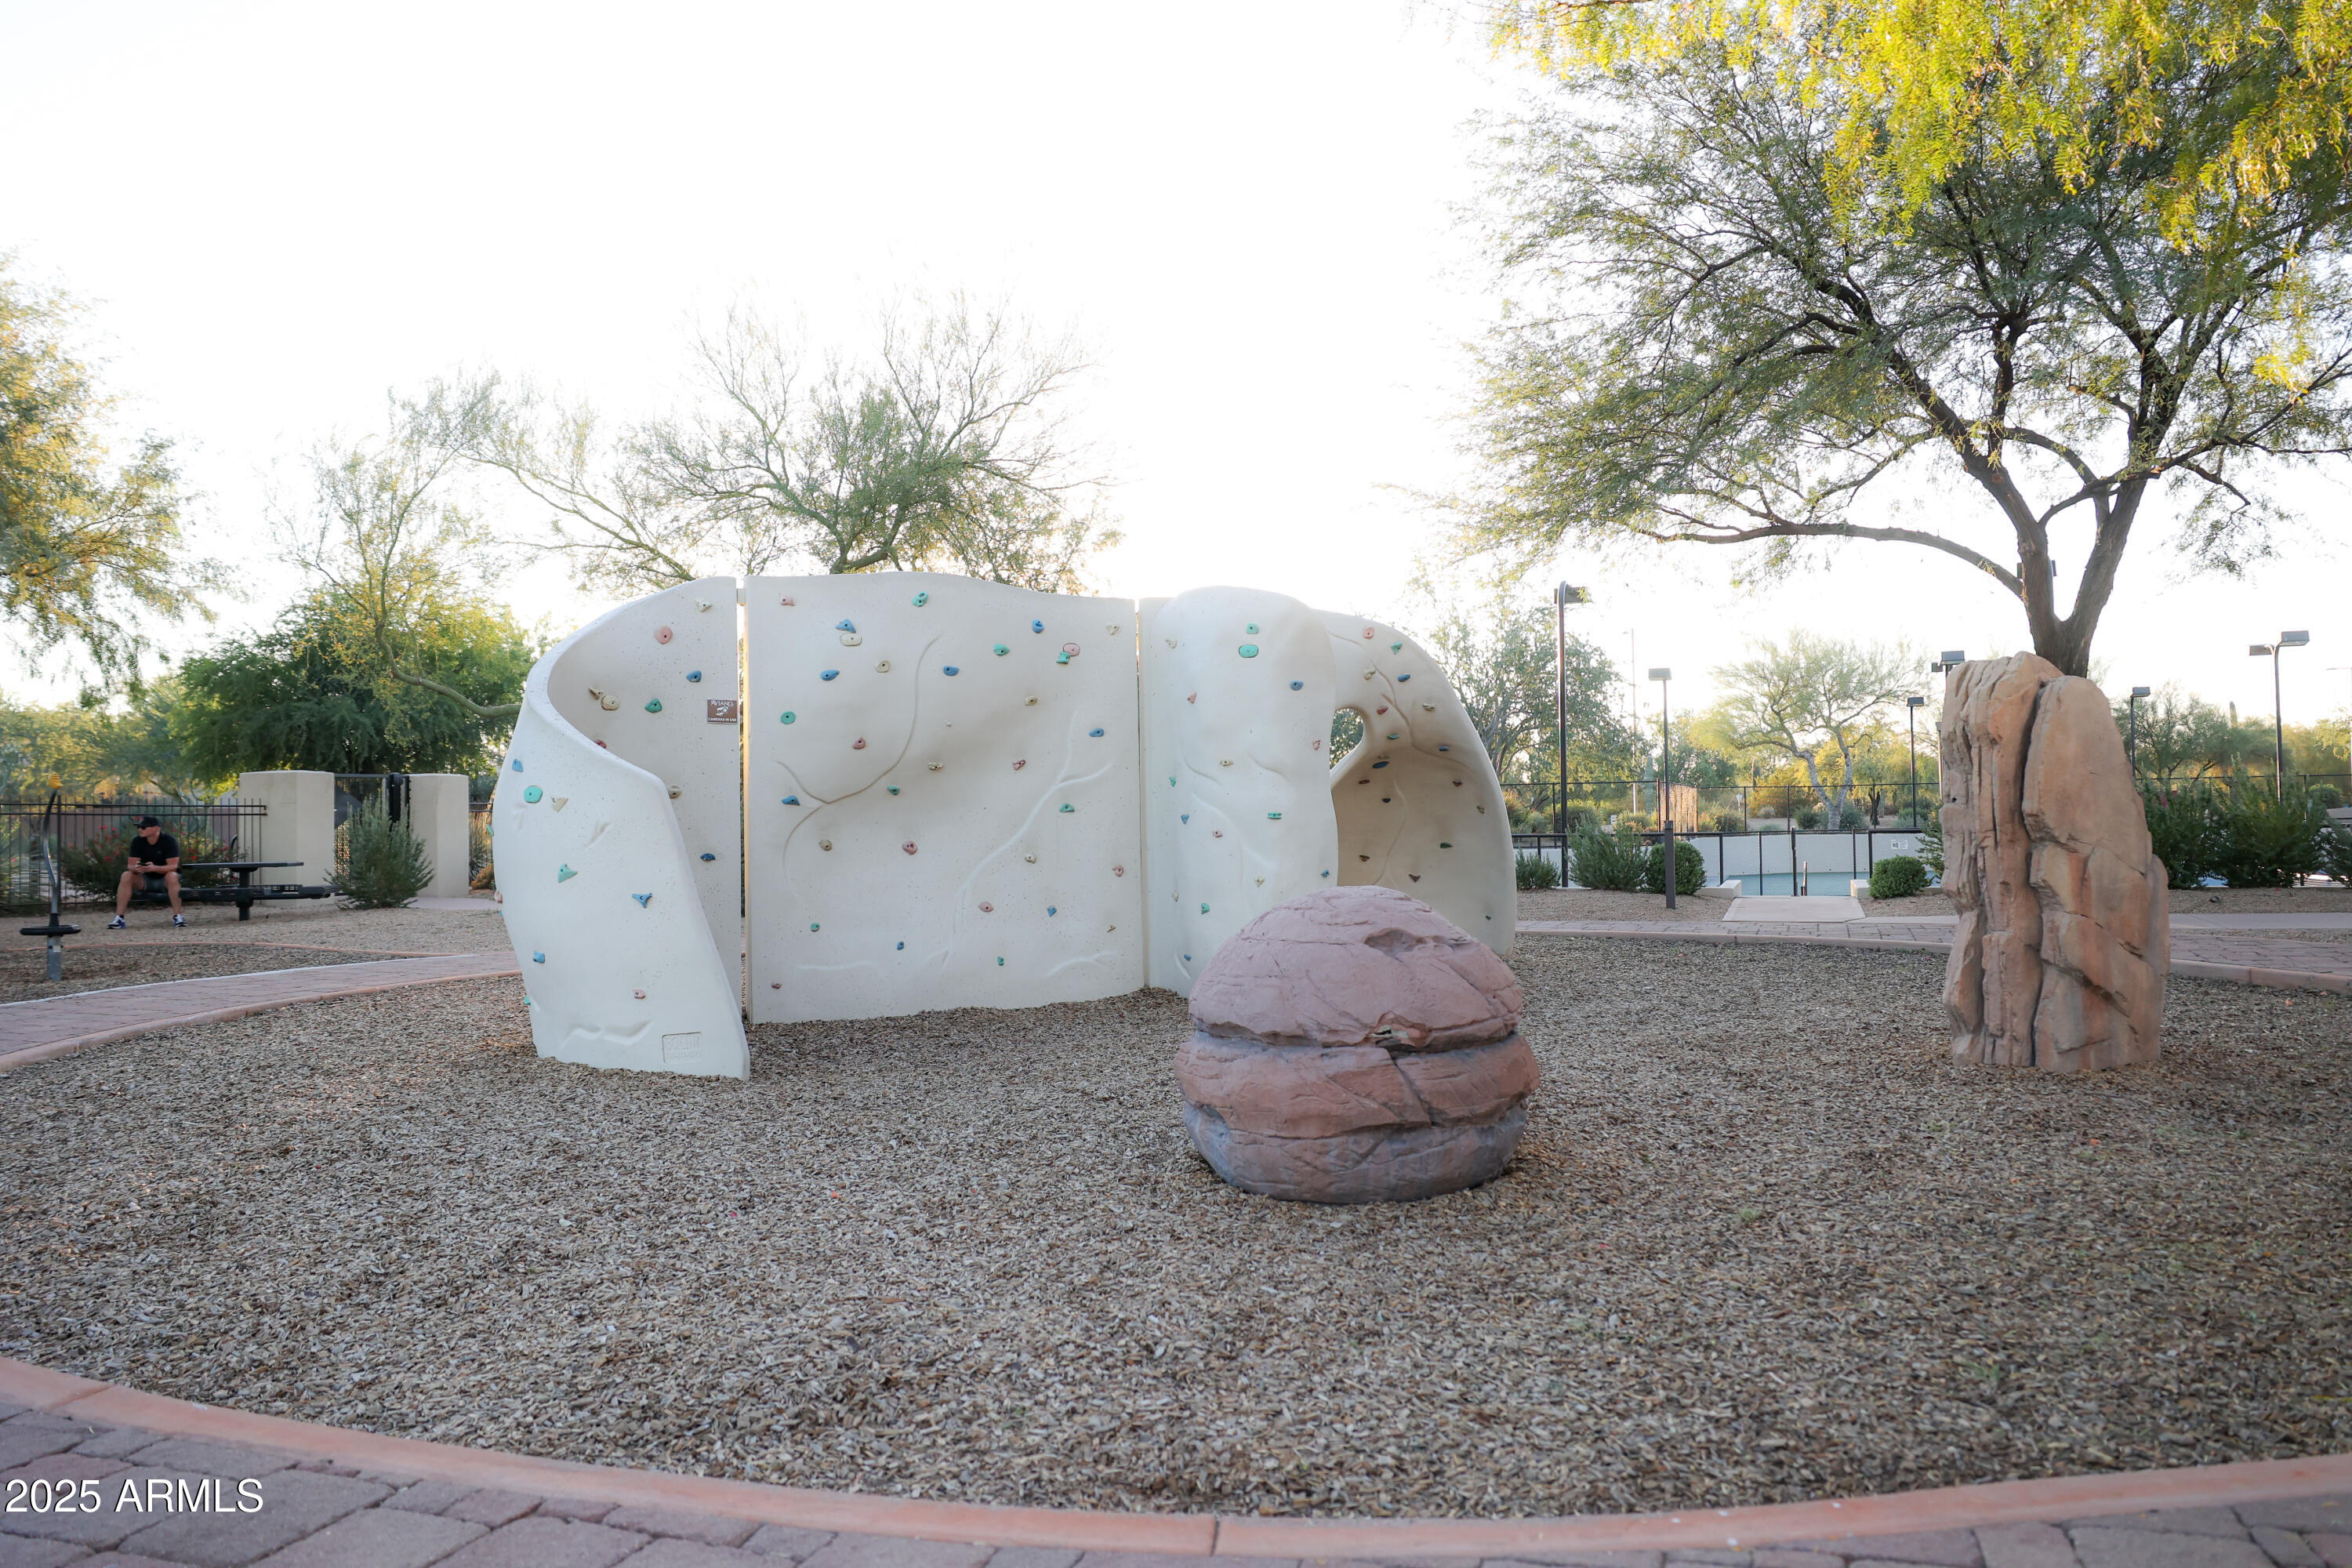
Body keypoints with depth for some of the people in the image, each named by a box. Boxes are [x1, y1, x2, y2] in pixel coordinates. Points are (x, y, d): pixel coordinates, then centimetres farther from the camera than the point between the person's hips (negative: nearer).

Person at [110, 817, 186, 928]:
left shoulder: (169, 841, -18)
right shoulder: (137, 841, -8)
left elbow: (173, 866, -25)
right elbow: (131, 865, -11)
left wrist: (154, 868, -43)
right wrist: (136, 868, -36)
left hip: (164, 874, -4)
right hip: (145, 877, 4)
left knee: (172, 876, -37)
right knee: (126, 876, -24)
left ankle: (177, 916, -32)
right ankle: (119, 918, -24)